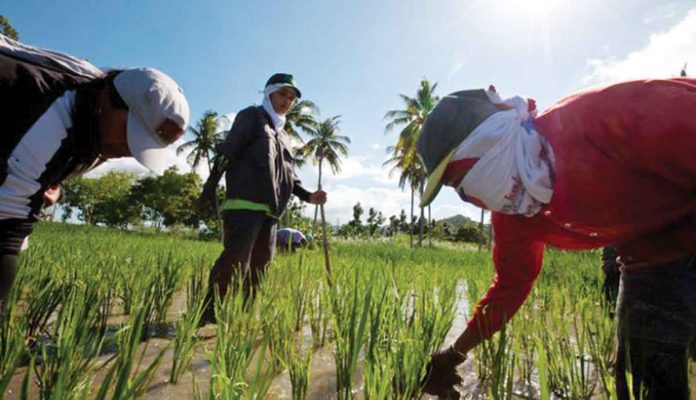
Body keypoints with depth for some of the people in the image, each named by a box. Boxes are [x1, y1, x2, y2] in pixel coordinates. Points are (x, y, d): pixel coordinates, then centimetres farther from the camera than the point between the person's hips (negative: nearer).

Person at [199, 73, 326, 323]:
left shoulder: (283, 135, 28)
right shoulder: (252, 116, 9)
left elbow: (289, 176, 25)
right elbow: (227, 152, -3)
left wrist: (308, 196, 10)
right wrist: (210, 185, -13)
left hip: (270, 209, 8)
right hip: (245, 203, -7)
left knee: (260, 264, 6)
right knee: (235, 260, -14)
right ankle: (207, 313, -4)